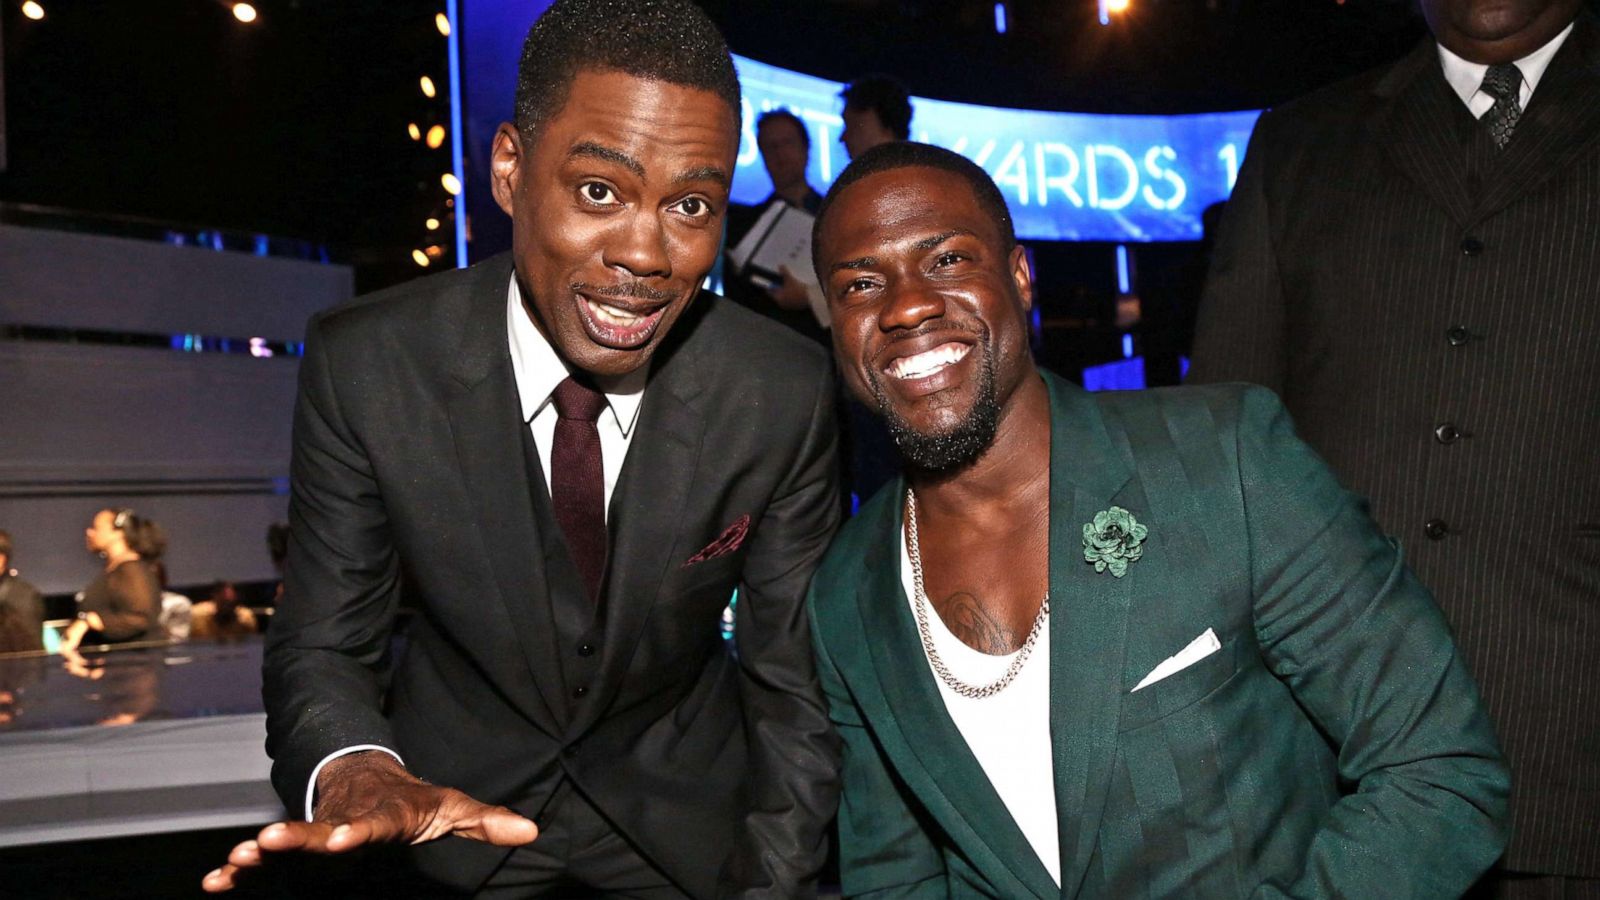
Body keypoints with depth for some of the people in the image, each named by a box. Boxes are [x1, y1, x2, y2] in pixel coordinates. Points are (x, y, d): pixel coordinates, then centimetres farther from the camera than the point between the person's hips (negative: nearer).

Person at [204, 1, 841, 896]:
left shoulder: (787, 394, -20)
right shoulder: (365, 368, -20)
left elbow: (795, 675, -11)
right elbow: (323, 646, -13)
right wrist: (351, 770, -33)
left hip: (687, 819, 1)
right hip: (458, 808, 0)